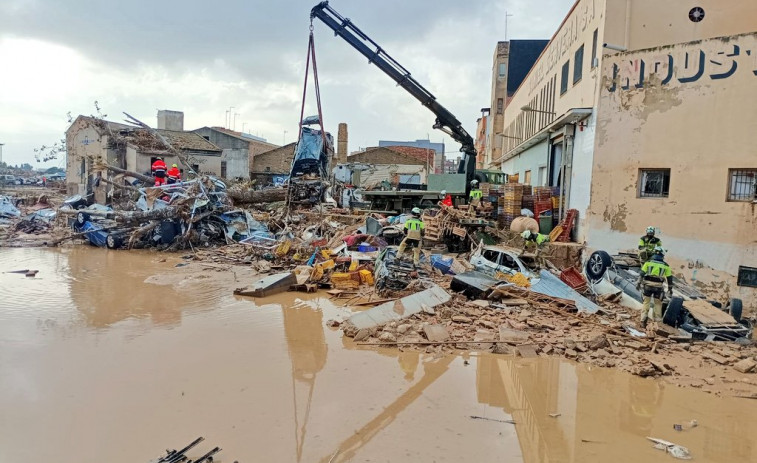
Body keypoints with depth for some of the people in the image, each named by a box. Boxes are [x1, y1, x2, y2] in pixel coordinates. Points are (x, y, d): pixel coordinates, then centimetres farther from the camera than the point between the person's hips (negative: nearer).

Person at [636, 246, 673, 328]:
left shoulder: (648, 262, 4)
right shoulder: (665, 265, 7)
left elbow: (641, 273, -1)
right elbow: (669, 278, 10)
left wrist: (639, 283, 2)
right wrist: (670, 288, 18)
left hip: (647, 285, 0)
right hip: (658, 286, 0)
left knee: (646, 302, 8)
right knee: (658, 304, 12)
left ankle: (643, 321, 5)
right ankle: (657, 321, 15)